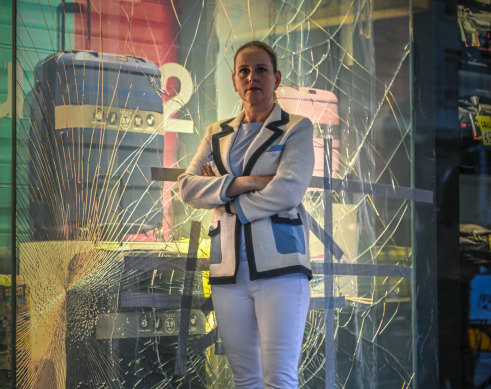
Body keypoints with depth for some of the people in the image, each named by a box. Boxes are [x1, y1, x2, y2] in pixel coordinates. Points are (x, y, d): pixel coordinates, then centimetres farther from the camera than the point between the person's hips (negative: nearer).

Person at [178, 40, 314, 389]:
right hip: (229, 269, 4)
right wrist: (240, 183, -10)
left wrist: (229, 205, 0)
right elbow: (187, 186, 4)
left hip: (279, 265, -4)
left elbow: (288, 190, -10)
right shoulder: (218, 135, 19)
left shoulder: (297, 129, 6)